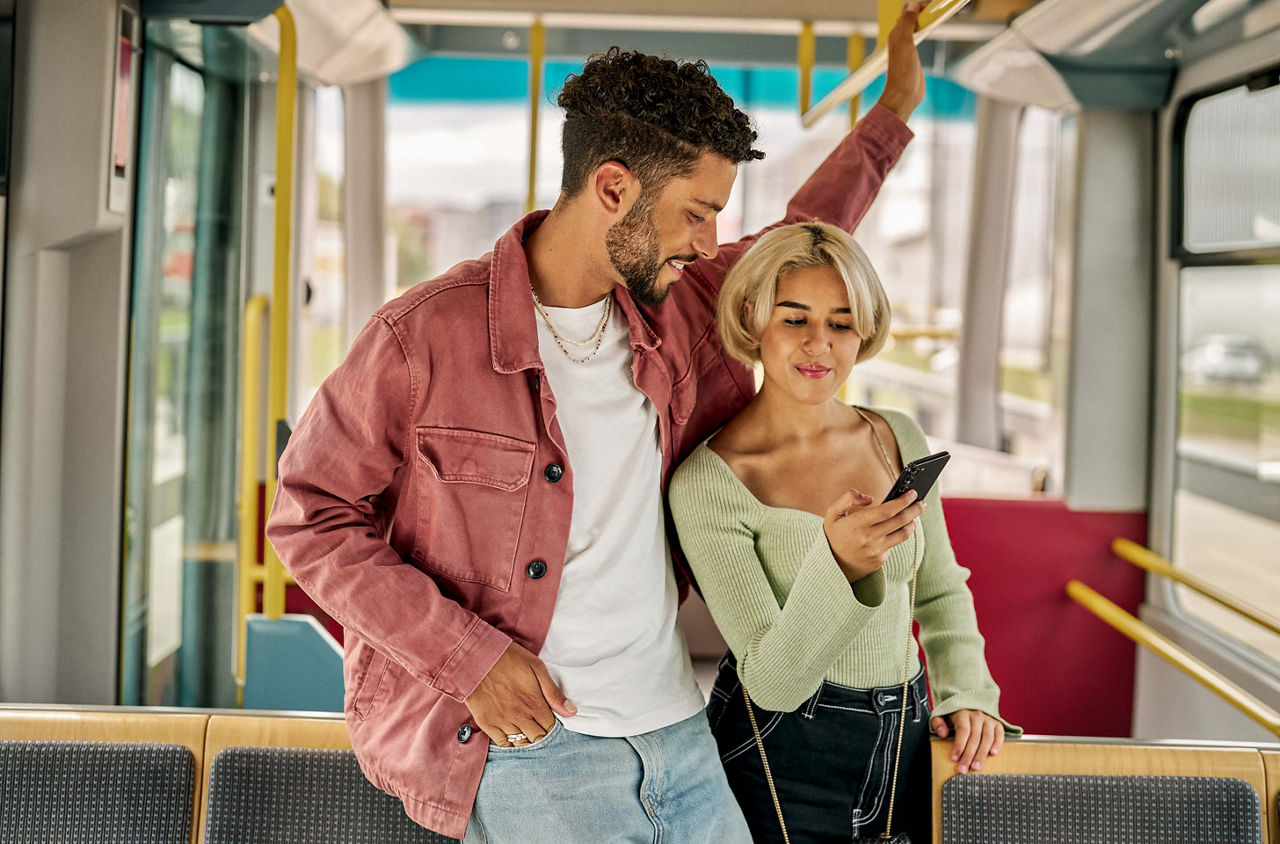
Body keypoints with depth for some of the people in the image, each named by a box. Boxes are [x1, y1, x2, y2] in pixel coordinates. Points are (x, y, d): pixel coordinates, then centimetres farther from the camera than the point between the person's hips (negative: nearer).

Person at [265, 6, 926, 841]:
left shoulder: (675, 311, 6)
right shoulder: (425, 336, -11)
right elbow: (309, 519, -6)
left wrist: (896, 107, 30)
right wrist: (468, 657, -13)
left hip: (681, 735, 6)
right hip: (529, 745, -6)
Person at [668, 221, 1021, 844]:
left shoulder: (899, 439, 0)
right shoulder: (708, 481, -16)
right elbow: (773, 681, -18)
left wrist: (966, 692, 0)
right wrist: (839, 564, -33)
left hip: (905, 744, 5)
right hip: (783, 757, -4)